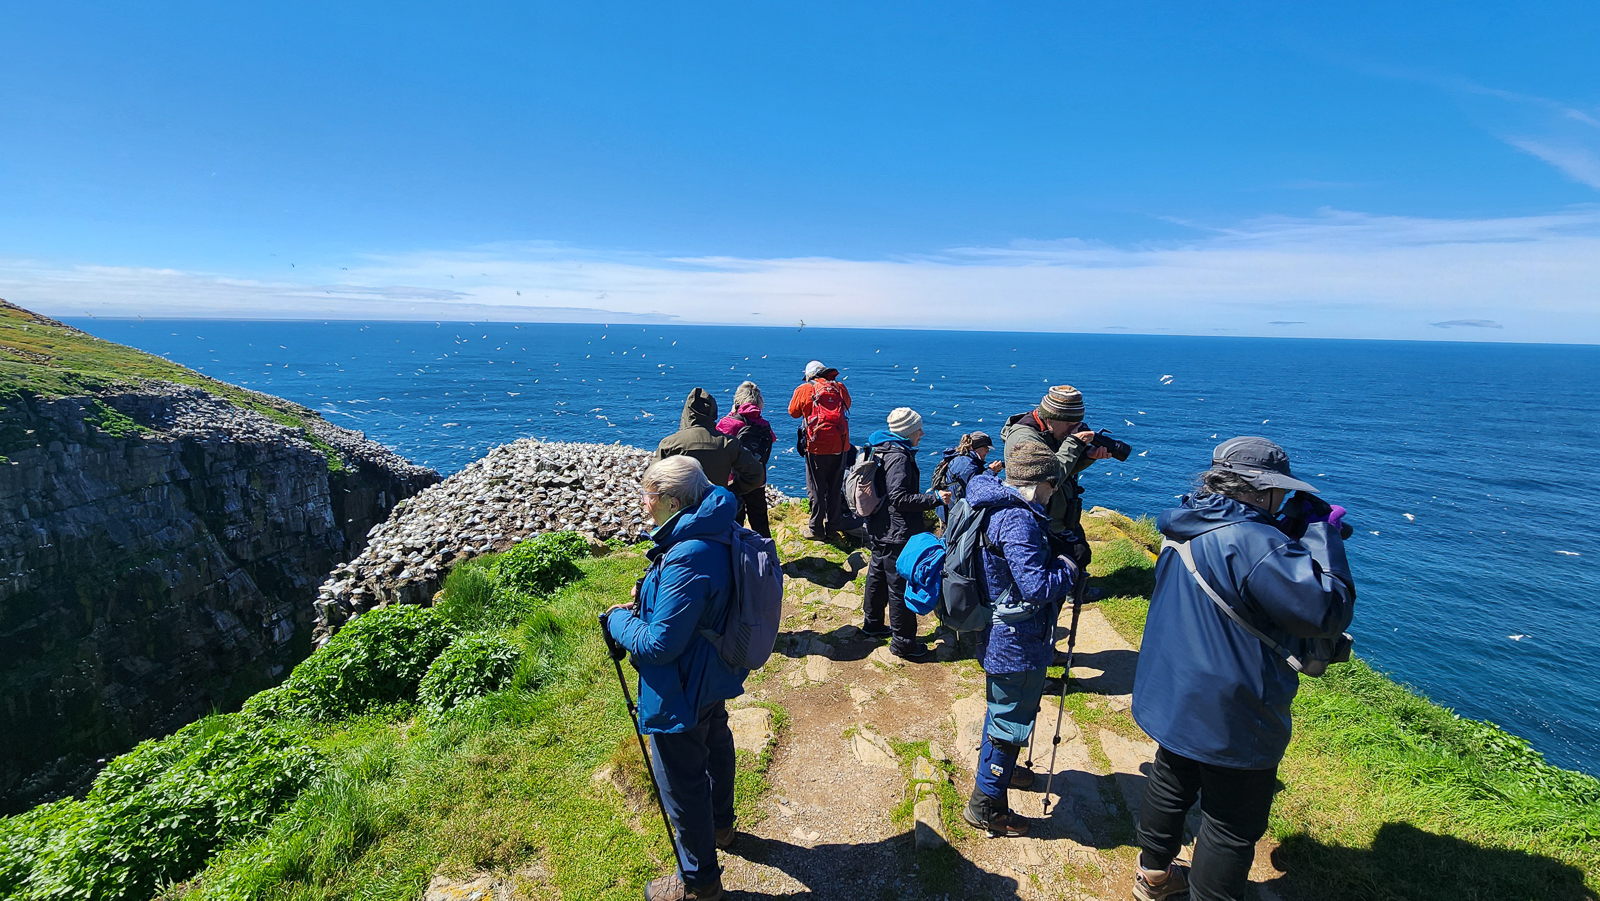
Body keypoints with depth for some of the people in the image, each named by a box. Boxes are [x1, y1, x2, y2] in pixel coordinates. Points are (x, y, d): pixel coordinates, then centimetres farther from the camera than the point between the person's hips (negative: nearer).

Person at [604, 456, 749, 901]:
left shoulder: (686, 561, -36)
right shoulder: (715, 534, -6)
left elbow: (659, 644, -30)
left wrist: (619, 619, -13)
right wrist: (646, 600, 1)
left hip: (681, 693, -10)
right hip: (714, 677, 10)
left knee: (681, 781, 10)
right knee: (714, 745, 30)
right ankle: (720, 825, 57)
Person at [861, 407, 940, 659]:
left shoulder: (884, 450, 10)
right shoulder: (899, 457, -21)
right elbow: (899, 498, -25)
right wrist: (934, 499, -24)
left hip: (881, 530, 11)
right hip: (897, 534, -11)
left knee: (878, 575, 22)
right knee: (901, 585, -1)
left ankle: (872, 623, 39)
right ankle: (902, 641, 9)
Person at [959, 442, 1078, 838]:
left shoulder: (997, 506, 2)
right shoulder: (1019, 520, -28)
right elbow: (1038, 587, -30)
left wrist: (1054, 558, 5)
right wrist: (1067, 568, -12)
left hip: (999, 638, 10)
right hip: (1017, 646, -10)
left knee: (1003, 711, 30)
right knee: (1010, 723, 6)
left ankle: (996, 769, 51)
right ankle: (985, 807, 21)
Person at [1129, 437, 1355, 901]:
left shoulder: (1187, 530, 1)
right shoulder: (1251, 542, -28)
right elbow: (1329, 610, -25)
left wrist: (1293, 533, 4)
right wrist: (1321, 534, -16)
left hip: (1174, 701, 9)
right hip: (1230, 721, -9)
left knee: (1171, 784, 27)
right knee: (1232, 827, 11)